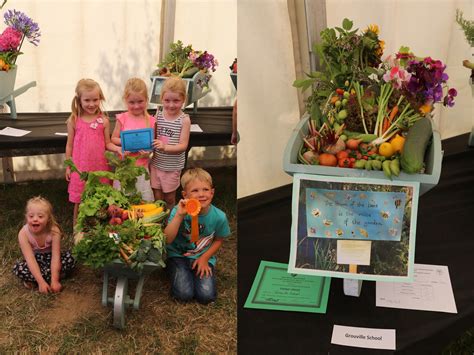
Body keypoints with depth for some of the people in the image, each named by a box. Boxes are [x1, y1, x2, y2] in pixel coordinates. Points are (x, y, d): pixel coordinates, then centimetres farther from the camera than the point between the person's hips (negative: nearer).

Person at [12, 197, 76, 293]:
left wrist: (54, 281, -36)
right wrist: (41, 282, -39)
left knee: (70, 259, -27)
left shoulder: (54, 231, -28)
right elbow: (30, 259, -32)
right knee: (17, 268, -29)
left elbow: (55, 256, -29)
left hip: (50, 257, 1)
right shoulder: (23, 234, -28)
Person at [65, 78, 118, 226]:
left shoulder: (104, 120, -3)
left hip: (99, 165, 0)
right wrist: (68, 166, 6)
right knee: (80, 201, 9)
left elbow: (107, 143, 2)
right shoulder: (74, 121, -4)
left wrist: (119, 149, -19)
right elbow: (69, 145, 4)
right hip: (80, 166, 0)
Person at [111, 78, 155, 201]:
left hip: (142, 166, 1)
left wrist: (149, 151, -16)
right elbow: (113, 139, 0)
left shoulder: (150, 120, -2)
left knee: (146, 200, 4)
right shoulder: (122, 118, -4)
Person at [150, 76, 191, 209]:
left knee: (169, 198, 13)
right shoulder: (158, 115, -1)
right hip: (156, 163, 3)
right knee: (157, 197, 12)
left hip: (172, 166, -3)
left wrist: (165, 147, -29)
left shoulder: (184, 120, -12)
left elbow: (183, 145, -15)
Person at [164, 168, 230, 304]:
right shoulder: (179, 211, -20)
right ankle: (176, 272, 13)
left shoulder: (219, 217, -15)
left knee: (206, 296, -15)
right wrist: (179, 215, -39)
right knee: (184, 294, -18)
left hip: (203, 257, 1)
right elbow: (167, 240, -30)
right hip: (178, 255, -1)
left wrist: (204, 258, -8)